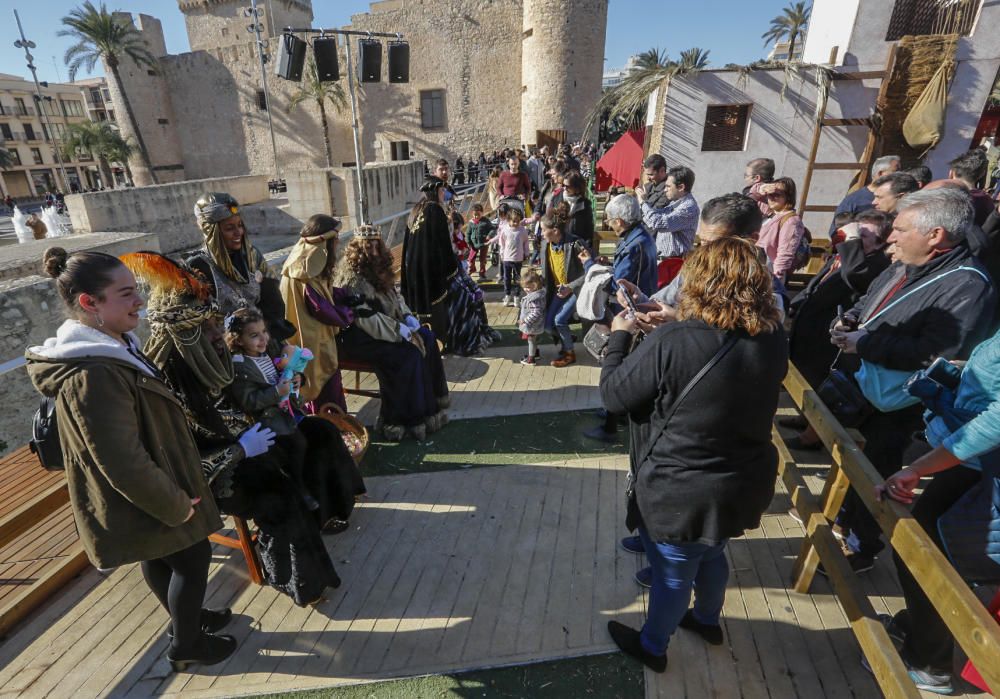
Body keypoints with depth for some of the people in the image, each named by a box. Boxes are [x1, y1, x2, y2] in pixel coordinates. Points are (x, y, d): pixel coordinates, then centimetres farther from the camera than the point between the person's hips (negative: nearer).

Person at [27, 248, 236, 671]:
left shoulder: (103, 349, 0)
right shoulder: (92, 376, -33)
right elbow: (124, 465, -31)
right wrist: (176, 506, -18)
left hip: (141, 498, 9)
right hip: (142, 502, -9)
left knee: (160, 561, 26)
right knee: (194, 558, 11)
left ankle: (188, 618, 48)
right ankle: (185, 647, 32)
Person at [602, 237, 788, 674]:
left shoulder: (671, 344, -29)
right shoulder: (775, 340, -9)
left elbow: (613, 396, -17)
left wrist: (619, 337, -3)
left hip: (681, 494, -6)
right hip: (742, 485, 6)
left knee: (672, 574, 19)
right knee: (711, 557, 32)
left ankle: (652, 647, 46)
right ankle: (707, 620, 60)